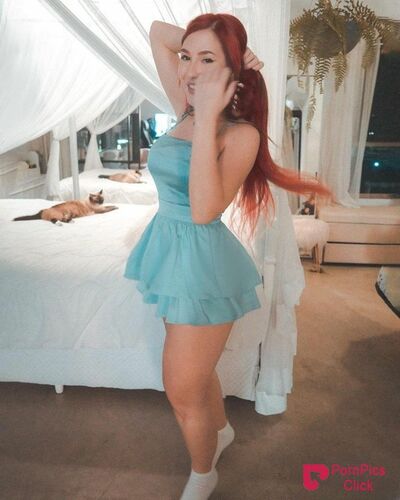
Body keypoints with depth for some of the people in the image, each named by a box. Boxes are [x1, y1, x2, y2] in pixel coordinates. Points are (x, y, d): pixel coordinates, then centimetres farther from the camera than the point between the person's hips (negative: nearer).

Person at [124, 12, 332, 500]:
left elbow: (205, 210, -30)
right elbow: (157, 32, 9)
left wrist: (208, 119, -28)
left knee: (182, 391, 8)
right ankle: (221, 429, 55)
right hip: (170, 249, 8)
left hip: (202, 261, -7)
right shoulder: (185, 111, 3)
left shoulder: (241, 132, -16)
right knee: (195, 368, 26)